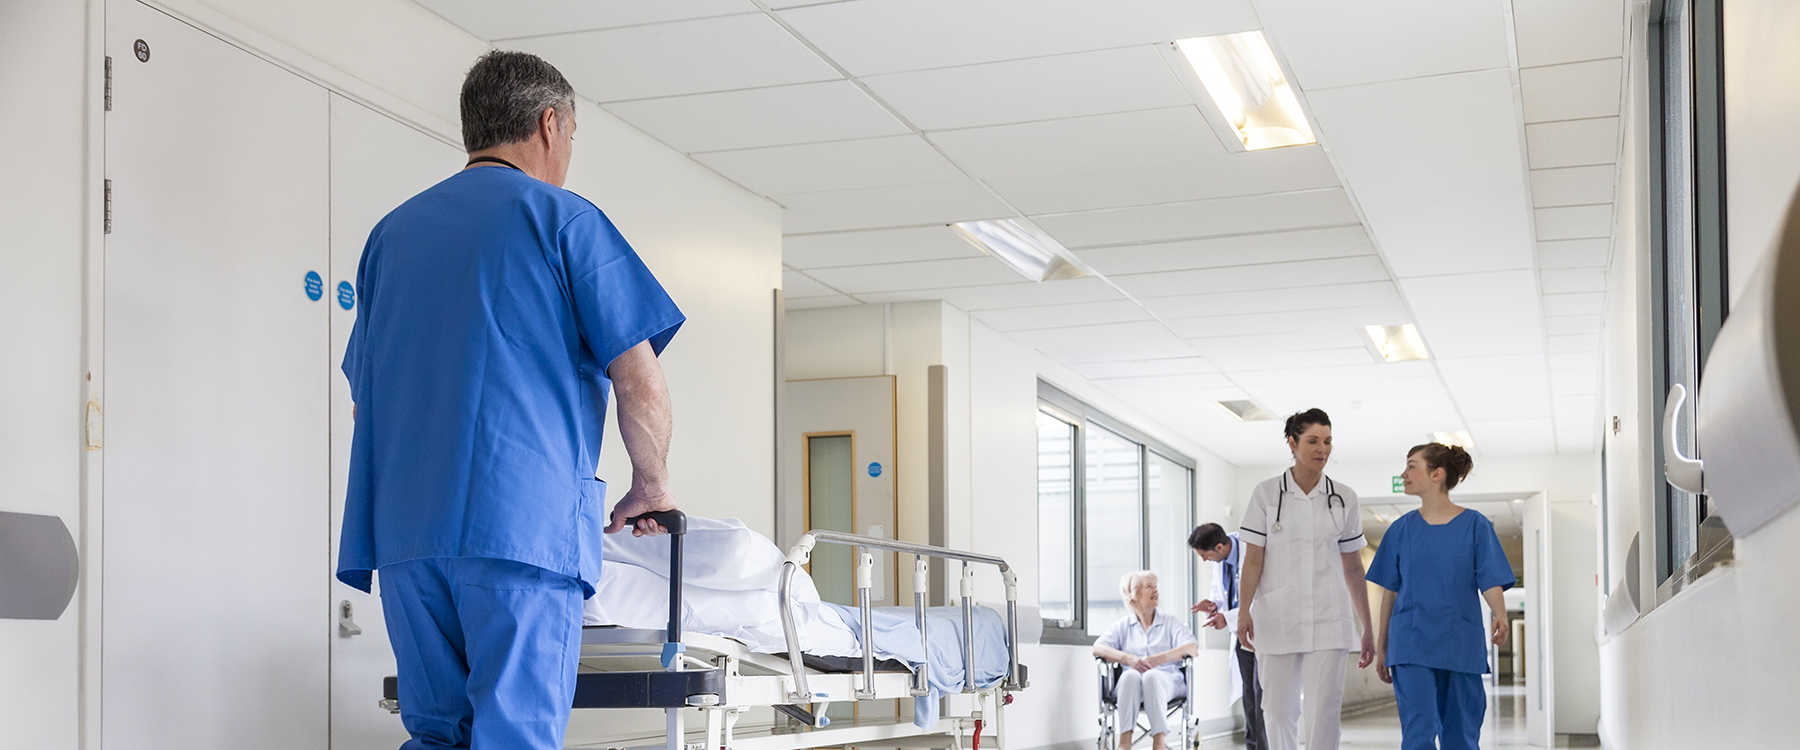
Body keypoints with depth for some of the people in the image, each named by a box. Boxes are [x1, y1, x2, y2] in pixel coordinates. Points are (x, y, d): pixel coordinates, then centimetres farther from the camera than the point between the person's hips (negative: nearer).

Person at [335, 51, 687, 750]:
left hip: (404, 531, 6)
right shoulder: (562, 218, 4)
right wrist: (651, 487, 13)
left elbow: (363, 401, 25)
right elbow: (641, 387, -3)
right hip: (525, 526, -5)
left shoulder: (392, 232, 21)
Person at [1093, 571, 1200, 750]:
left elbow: (1192, 648, 2)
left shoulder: (1171, 622, 19)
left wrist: (1159, 659, -14)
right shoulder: (1122, 626, 20)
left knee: (1152, 676, -36)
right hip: (1132, 683, 1)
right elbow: (1098, 648, 3)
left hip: (1166, 680, -1)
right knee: (1130, 676, -36)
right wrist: (1128, 659, -15)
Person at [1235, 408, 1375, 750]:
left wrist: (1367, 628, 11)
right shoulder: (1266, 494, 4)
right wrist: (1243, 611, -13)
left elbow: (1353, 568, 12)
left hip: (1328, 620, 1)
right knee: (1279, 712, 3)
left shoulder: (1343, 498, 8)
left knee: (1324, 711, -7)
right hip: (1276, 617, 0)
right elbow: (1253, 558, 0)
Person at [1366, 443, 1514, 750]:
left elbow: (1491, 583, -3)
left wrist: (1500, 617, -24)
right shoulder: (1402, 529, 7)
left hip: (1461, 647, 0)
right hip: (1411, 647, 0)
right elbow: (1390, 590, 11)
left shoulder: (1475, 525, 1)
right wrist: (1382, 646, 11)